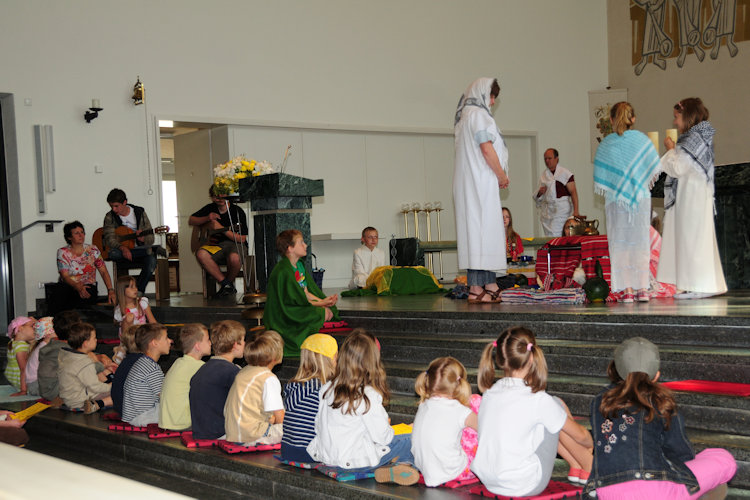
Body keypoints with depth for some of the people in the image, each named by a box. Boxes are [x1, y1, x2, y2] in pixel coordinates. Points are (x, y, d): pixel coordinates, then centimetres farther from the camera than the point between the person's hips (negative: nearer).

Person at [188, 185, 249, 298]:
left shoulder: (238, 212, -3)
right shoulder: (210, 208, 12)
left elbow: (242, 239, -8)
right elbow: (191, 221, 19)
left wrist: (221, 228, -15)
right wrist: (207, 218, -1)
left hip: (234, 245, -4)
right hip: (215, 245, 4)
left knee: (234, 258, -40)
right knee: (201, 254, -31)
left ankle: (229, 281, -5)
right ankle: (225, 283, -18)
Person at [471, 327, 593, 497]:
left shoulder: (489, 393, 1)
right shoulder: (538, 400, -14)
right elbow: (580, 435, 2)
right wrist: (591, 444, 25)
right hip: (525, 487, -6)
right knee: (557, 405, 8)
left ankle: (577, 467, 28)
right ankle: (590, 469, 20)